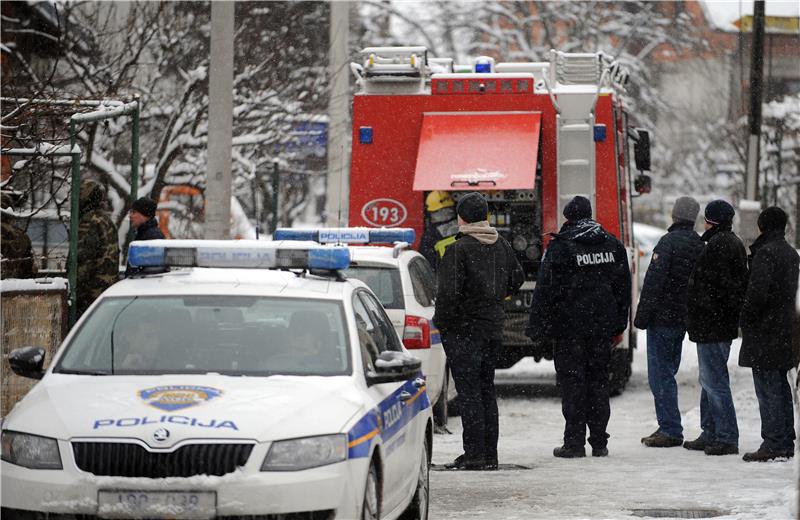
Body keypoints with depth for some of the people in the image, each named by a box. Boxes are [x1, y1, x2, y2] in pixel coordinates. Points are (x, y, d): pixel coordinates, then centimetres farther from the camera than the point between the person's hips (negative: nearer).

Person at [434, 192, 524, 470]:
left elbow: (449, 292, -23)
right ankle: (490, 454, 14)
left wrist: (441, 320, -7)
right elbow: (517, 278, 20)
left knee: (469, 392, -5)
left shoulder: (458, 250, -17)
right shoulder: (501, 246, 7)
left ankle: (474, 453, -8)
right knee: (486, 390, 13)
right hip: (493, 327, 7)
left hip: (463, 330, -7)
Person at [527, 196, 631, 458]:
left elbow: (546, 290, -10)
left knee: (572, 381, -1)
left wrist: (538, 328, -6)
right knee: (598, 379, 10)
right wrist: (618, 325, 21)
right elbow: (623, 286, 15)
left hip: (570, 324, -5)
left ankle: (574, 442, -3)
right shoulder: (613, 245, 9)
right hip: (603, 325, 5)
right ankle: (599, 442, 11)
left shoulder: (560, 247, -9)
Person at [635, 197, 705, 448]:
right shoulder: (700, 245, 9)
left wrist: (642, 316, -14)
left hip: (663, 317, -8)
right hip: (685, 319, 8)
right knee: (667, 372, 16)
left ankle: (670, 429, -6)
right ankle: (669, 427, 19)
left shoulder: (669, 242, -15)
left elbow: (654, 281, -18)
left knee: (660, 374, -4)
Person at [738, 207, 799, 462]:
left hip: (765, 333, -9)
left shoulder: (765, 253, -15)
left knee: (767, 388, -7)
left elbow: (758, 291, -22)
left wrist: (745, 319, -8)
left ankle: (773, 443, -8)